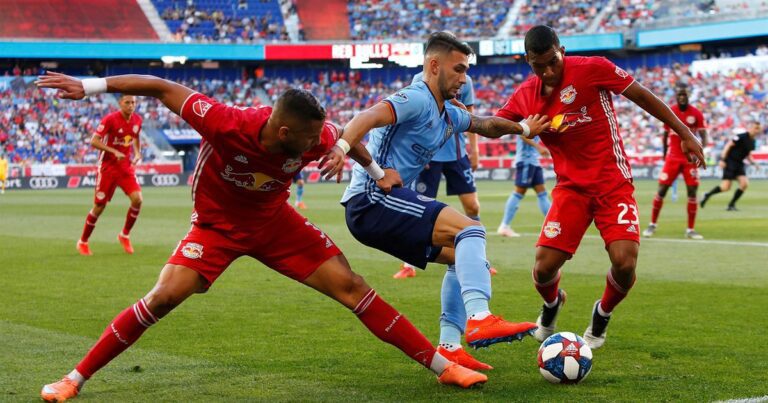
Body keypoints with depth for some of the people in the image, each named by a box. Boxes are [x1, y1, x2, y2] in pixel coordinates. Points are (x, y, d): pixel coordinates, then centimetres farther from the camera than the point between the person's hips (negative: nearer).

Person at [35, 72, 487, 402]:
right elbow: (163, 88, -27)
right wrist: (89, 85, -26)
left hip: (275, 222, 3)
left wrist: (378, 172, 8)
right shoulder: (225, 123, -35)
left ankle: (442, 365, 0)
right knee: (163, 298, -20)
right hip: (216, 225, -3)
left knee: (350, 285, -6)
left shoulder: (315, 136, -24)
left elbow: (346, 137, 2)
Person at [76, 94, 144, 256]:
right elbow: (94, 141, -17)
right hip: (107, 167, -4)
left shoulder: (137, 120, 2)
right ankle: (83, 241, 20)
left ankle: (124, 235, 7)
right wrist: (114, 151, -26)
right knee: (99, 206, 1)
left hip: (127, 166, 4)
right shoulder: (110, 119, -15)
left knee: (137, 199, -15)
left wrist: (137, 153, 2)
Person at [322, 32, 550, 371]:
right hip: (373, 199, -10)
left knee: (463, 255, 12)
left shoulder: (448, 115, 19)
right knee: (470, 230, -20)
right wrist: (342, 146, -47)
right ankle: (479, 319, -34)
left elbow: (486, 125, 40)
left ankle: (448, 346, 7)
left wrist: (522, 129, 32)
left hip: (377, 209, 10)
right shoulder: (417, 99, -11)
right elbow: (369, 117, -30)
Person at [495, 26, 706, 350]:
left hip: (613, 183, -3)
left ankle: (602, 315, 15)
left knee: (624, 263, -20)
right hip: (571, 187, 3)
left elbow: (642, 96, -4)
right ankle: (551, 304, 29)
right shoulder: (526, 95, 1)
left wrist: (684, 133, -2)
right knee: (544, 267, -10)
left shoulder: (592, 69, -13)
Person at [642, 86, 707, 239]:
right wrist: (665, 152, 16)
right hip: (672, 157, 1)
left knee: (692, 191, -5)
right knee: (661, 190, -3)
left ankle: (690, 230, 3)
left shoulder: (696, 114, -4)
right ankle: (652, 225, 10)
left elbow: (703, 136, -8)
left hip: (690, 158, -1)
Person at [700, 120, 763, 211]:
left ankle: (731, 205, 3)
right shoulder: (741, 137, -15)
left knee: (745, 183, -10)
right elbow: (728, 145, -16)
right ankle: (707, 195, 13)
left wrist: (753, 162, 3)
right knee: (726, 187, -12)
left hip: (739, 164, 8)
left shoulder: (752, 141, 9)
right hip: (730, 162, -8)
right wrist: (722, 159, -21)